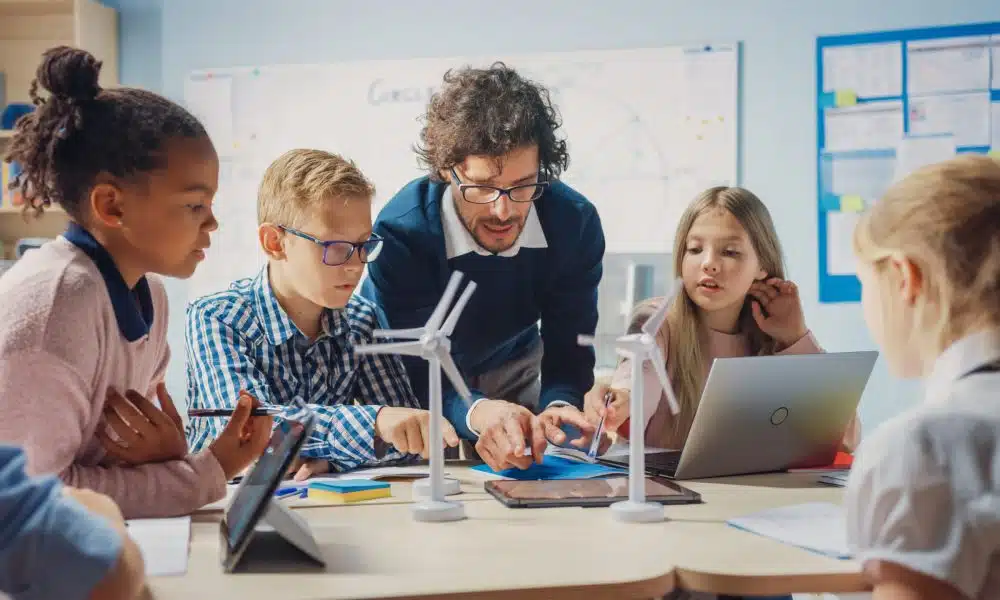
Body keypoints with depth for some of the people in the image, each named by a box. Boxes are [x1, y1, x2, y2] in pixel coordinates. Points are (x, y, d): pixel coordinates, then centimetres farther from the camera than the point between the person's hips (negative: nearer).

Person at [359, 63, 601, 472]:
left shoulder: (575, 223, -25)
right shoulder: (400, 232, -34)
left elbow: (568, 351, -18)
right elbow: (410, 377, -33)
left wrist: (559, 406, -42)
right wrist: (475, 412, -55)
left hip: (511, 367, 4)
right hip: (416, 377, -4)